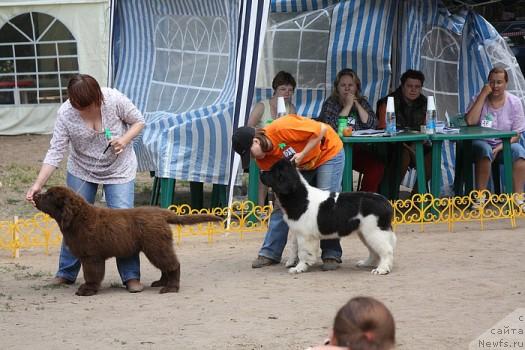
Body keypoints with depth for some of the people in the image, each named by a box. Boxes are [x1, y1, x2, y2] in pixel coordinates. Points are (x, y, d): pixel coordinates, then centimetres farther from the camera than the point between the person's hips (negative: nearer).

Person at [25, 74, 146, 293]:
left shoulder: (115, 100, -24)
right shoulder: (65, 114, -21)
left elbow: (138, 121, -7)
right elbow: (55, 152, -20)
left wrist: (125, 140, -26)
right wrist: (38, 184, -28)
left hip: (119, 169, -1)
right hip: (81, 171, 2)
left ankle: (131, 276, -4)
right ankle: (66, 273, 16)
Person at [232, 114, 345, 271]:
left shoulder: (281, 129, -36)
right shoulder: (263, 158, -14)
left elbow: (322, 129, -30)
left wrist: (302, 155, -31)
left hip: (328, 153, -7)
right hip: (298, 165, 7)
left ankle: (332, 255, -6)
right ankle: (270, 253, 4)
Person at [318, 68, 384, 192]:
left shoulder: (362, 102, 14)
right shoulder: (330, 103, 3)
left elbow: (372, 125, -3)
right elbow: (333, 127, -16)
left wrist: (357, 105, -6)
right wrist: (348, 105, -11)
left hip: (358, 150, 3)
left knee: (377, 166, -23)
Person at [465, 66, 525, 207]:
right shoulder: (479, 98, -1)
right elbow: (470, 121, -19)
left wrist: (500, 148, -20)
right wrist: (483, 94, -18)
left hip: (505, 144, 1)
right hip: (482, 143, -1)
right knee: (485, 150, -36)